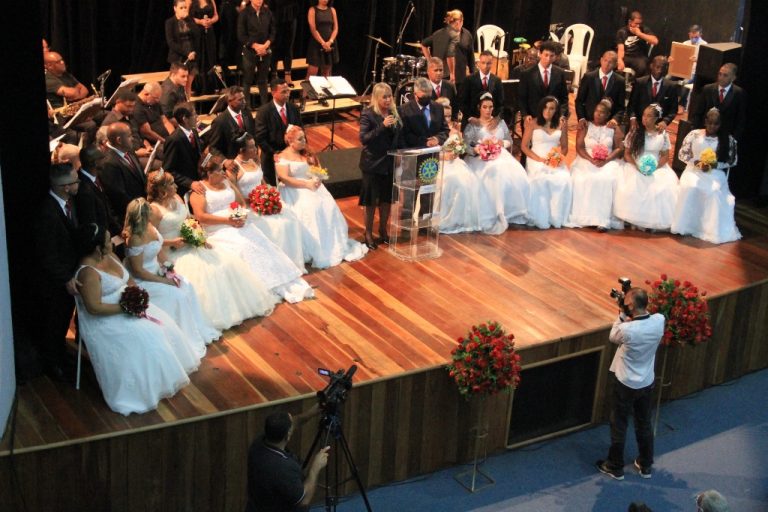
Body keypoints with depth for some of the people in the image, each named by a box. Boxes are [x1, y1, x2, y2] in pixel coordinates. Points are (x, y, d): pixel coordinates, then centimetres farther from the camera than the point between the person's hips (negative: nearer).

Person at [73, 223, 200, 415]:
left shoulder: (109, 256, 4)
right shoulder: (88, 273, -24)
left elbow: (128, 280, 12)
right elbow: (94, 307, -27)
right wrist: (125, 308, -23)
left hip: (127, 306, 9)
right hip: (105, 320, -9)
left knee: (162, 323, -1)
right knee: (144, 337, -23)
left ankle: (165, 376, 13)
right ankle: (142, 390, -10)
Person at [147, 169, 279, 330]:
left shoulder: (176, 198, 9)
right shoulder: (154, 210, -15)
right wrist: (172, 242, -20)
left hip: (190, 243, 8)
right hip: (172, 252, -8)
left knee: (224, 261, -5)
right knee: (201, 270, -29)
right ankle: (216, 314, -17)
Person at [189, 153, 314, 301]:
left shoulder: (226, 182, 17)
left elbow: (242, 203, 18)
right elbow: (200, 217, -14)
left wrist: (242, 216, -5)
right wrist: (227, 220, -20)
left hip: (238, 225, 6)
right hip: (218, 231, -6)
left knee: (260, 243, -17)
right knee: (243, 246, -30)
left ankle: (284, 285, -22)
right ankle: (264, 290, -28)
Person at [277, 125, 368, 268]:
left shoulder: (306, 154, 18)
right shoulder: (283, 157, -4)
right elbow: (284, 178, -16)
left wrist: (317, 179, -5)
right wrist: (306, 184, -20)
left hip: (312, 186, 7)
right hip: (295, 192, -6)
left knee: (328, 208, -17)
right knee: (309, 210, -30)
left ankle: (335, 248, -12)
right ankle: (317, 252, -25)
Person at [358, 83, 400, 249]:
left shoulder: (394, 112, 3)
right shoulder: (368, 114, -12)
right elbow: (363, 139, -21)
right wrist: (382, 126, -27)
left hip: (390, 163, 5)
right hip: (373, 164, -5)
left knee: (387, 199, 13)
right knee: (371, 200, 3)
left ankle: (383, 231, 29)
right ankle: (368, 234, 16)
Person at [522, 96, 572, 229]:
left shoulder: (561, 123, 9)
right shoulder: (532, 123, 1)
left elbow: (565, 147, 15)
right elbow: (524, 146, 0)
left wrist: (560, 157, -9)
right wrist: (540, 159, -13)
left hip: (556, 161, 2)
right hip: (537, 160, -2)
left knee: (564, 181, -29)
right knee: (541, 181, -35)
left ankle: (557, 217, -16)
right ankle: (541, 218, -22)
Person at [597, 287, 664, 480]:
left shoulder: (627, 330, -30)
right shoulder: (659, 321, -16)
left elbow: (613, 337, -6)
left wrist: (622, 316, -5)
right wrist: (630, 317, -1)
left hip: (626, 384, -5)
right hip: (647, 383, 5)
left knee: (619, 426, 13)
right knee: (644, 424, 22)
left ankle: (615, 467, 27)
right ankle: (646, 465, 36)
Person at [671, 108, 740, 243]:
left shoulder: (728, 139, 4)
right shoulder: (694, 134, 3)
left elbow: (732, 160, 6)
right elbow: (682, 153, 5)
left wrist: (715, 165, -11)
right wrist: (697, 162, -11)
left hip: (715, 173, 0)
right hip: (694, 170, 0)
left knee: (715, 191, -31)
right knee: (690, 188, -31)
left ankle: (712, 230, -21)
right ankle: (686, 225, -20)